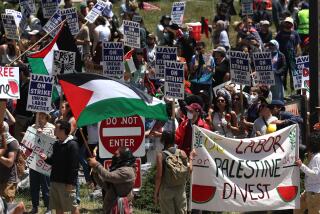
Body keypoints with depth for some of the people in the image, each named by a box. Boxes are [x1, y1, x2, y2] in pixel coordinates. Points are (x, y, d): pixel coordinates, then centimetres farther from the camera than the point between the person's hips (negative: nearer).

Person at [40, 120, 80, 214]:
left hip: (66, 182, -9)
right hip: (55, 181, 9)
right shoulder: (57, 144, 13)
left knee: (73, 206, -2)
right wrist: (46, 158, -1)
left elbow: (74, 166, -17)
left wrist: (70, 183, -20)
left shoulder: (72, 145, -14)